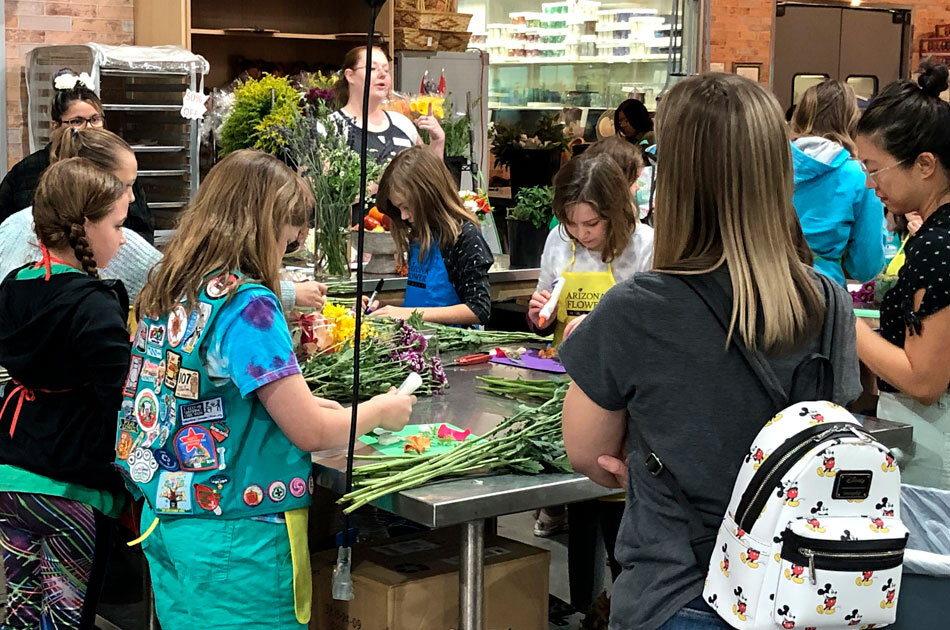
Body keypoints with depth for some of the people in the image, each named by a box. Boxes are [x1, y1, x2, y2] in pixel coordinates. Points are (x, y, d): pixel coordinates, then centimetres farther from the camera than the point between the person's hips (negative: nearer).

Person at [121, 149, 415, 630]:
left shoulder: (166, 293, 6)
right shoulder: (247, 305, -19)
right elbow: (310, 432, -16)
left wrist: (301, 403, 15)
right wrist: (379, 411, 2)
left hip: (168, 524, 8)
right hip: (233, 541, -8)